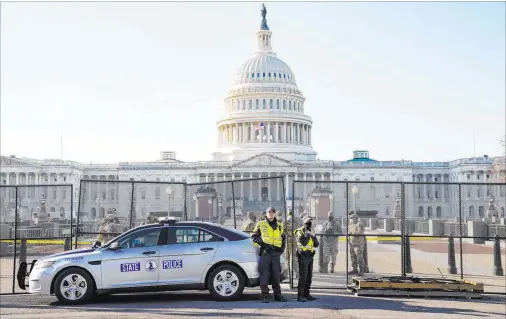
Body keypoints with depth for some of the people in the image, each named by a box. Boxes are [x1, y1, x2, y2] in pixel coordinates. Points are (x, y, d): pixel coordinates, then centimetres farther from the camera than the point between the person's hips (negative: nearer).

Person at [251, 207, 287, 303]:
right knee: (264, 273, -7)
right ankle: (265, 295, -4)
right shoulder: (261, 224, 7)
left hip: (276, 252, 3)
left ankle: (277, 294, 15)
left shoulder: (279, 226, 17)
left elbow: (284, 238, 26)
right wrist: (262, 243, -10)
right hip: (265, 252, -3)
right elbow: (254, 236, 4)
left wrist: (282, 248, 12)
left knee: (276, 274, 7)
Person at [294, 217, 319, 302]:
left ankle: (306, 294, 16)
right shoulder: (299, 231, -7)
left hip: (310, 256, 8)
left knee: (309, 277, 9)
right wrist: (308, 235, -23)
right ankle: (300, 296, -8)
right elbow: (303, 242, -21)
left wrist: (314, 236, -6)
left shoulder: (311, 232, 15)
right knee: (303, 277, -11)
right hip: (303, 256, -8)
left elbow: (316, 245, 8)